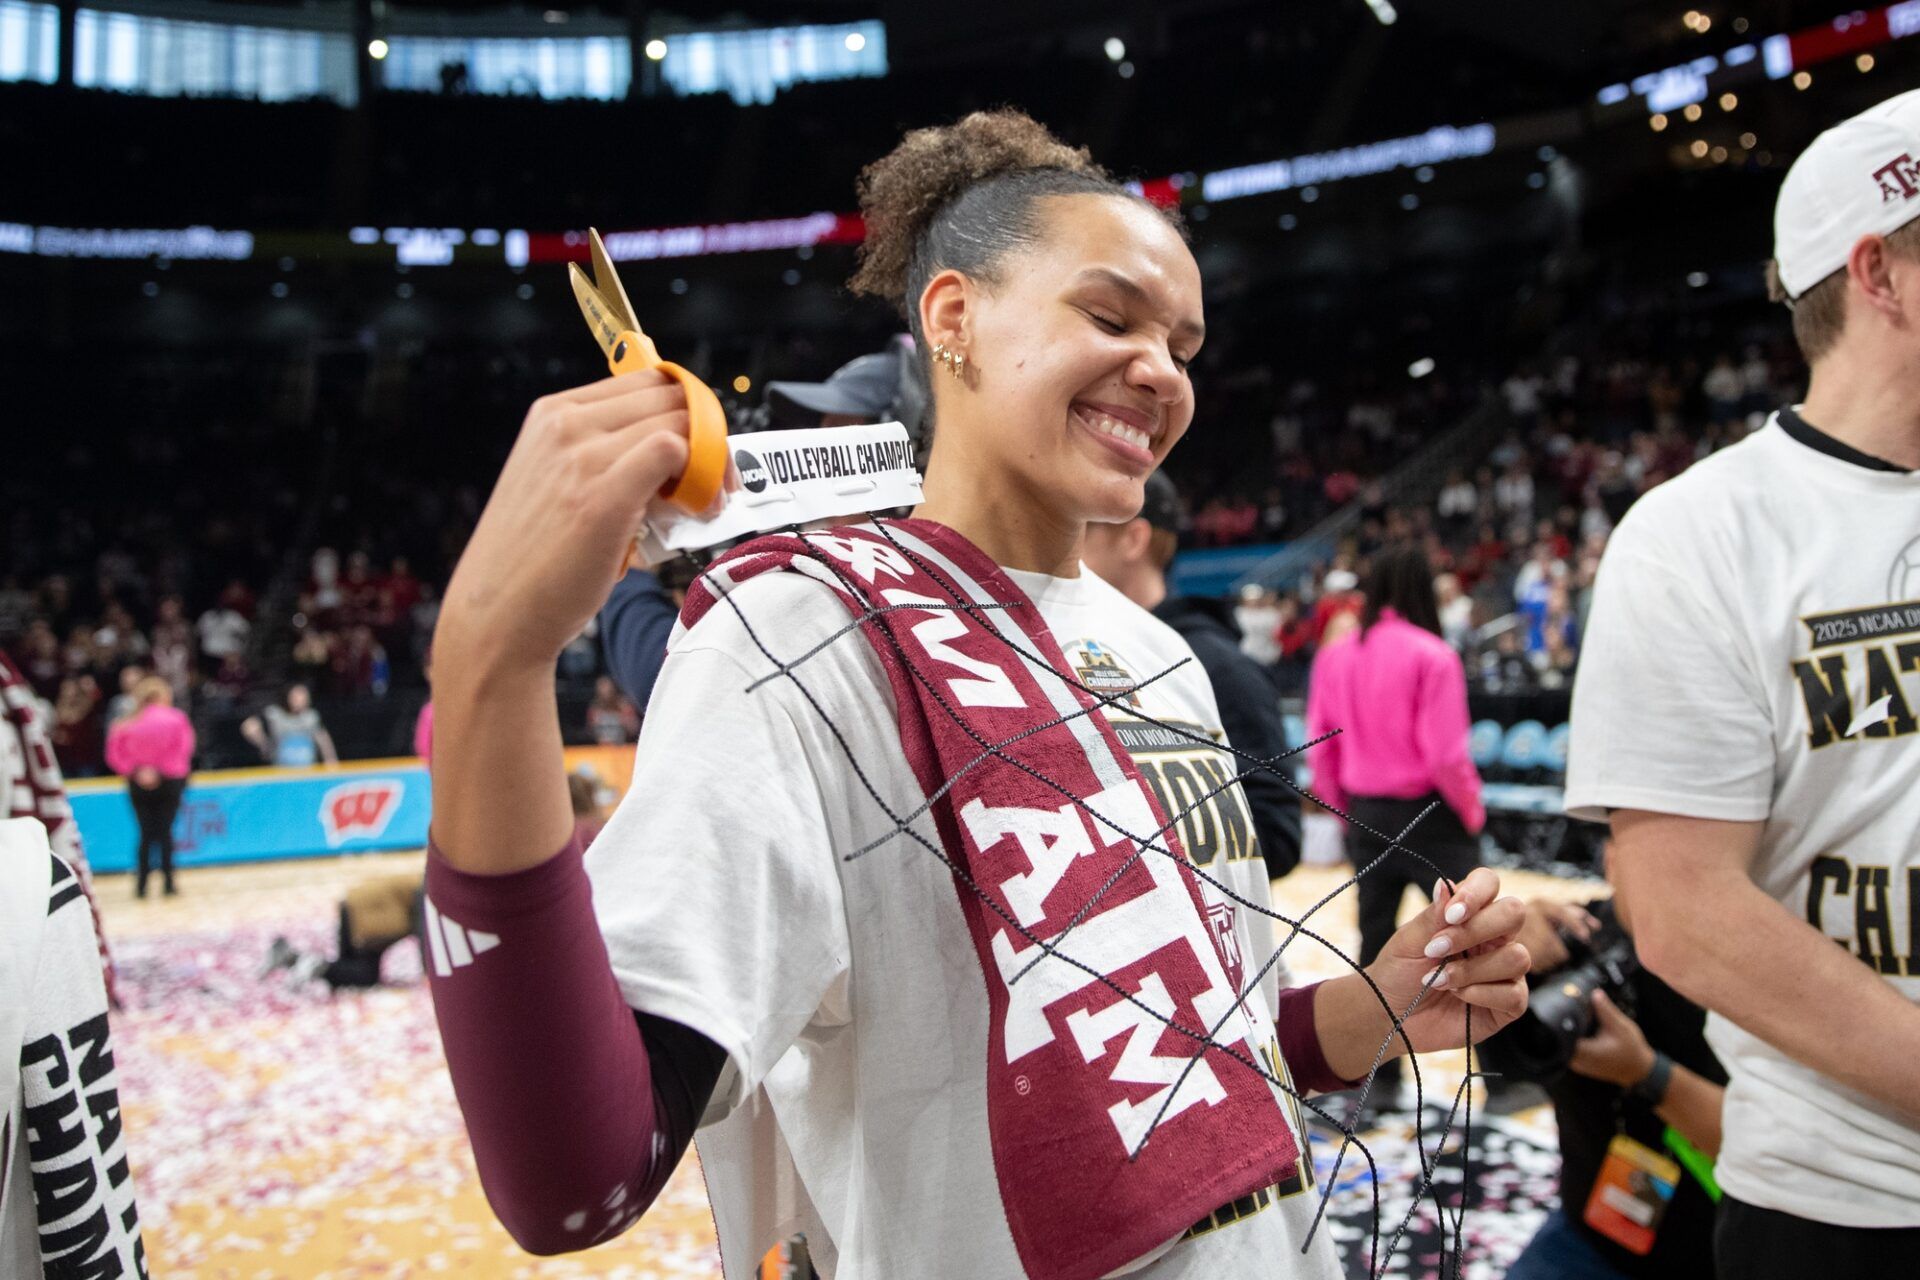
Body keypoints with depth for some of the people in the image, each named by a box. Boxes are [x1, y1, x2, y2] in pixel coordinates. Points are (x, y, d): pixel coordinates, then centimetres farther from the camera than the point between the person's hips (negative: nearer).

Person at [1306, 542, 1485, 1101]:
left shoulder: (1334, 657, 0)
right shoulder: (1431, 656, -14)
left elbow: (1320, 748, 3)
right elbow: (1445, 753, -17)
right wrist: (1472, 812, -1)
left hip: (1366, 817, 5)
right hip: (1429, 815, -4)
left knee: (1375, 941, 13)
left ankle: (1379, 1076, 19)